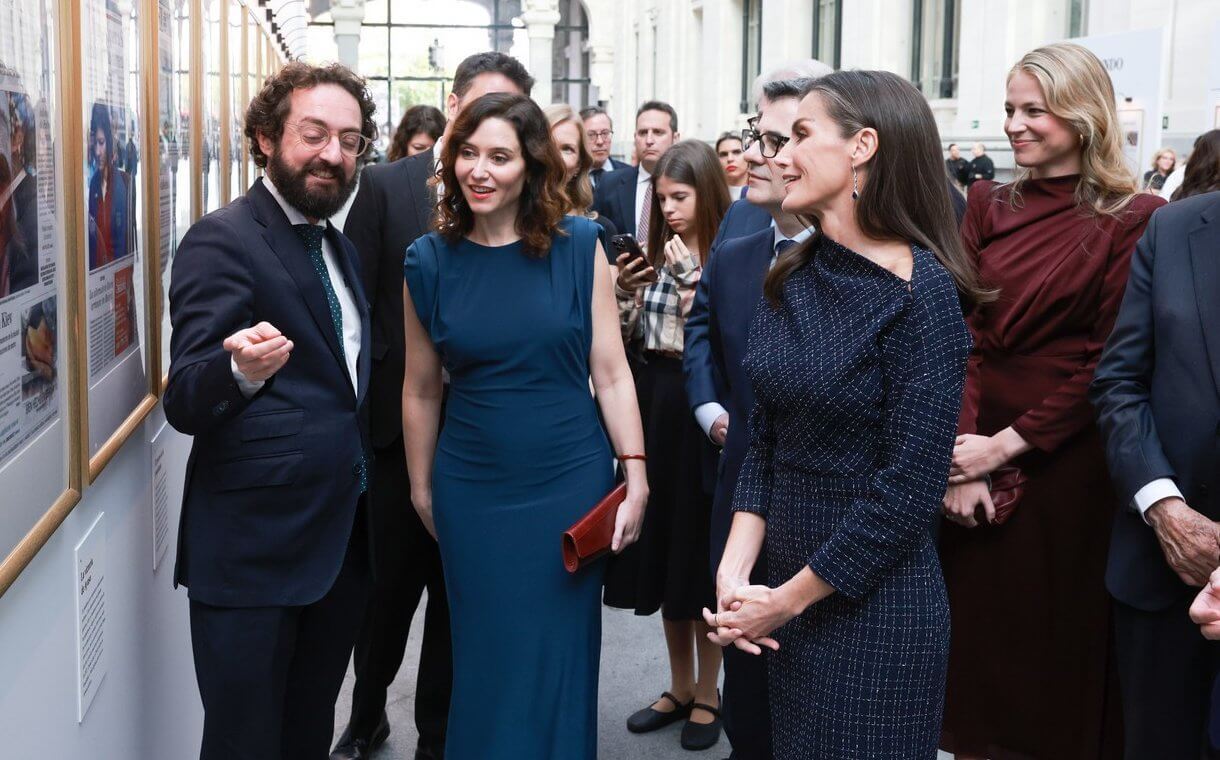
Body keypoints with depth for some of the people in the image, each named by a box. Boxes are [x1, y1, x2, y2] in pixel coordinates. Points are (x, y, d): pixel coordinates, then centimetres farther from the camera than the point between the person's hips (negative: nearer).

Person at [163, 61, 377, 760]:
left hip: (344, 543, 7)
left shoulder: (343, 250, 13)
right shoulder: (223, 240, -11)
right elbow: (186, 404, -18)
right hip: (254, 554, -7)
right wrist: (241, 370, -39)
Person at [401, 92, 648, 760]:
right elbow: (420, 391, 5)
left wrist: (636, 478, -5)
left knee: (561, 654, 12)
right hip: (472, 492, 1)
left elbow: (611, 373, -3)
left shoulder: (578, 246, -6)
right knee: (486, 658, 12)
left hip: (571, 482, -1)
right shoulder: (429, 262, -3)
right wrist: (421, 490, 10)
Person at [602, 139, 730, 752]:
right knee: (662, 546, 13)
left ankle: (707, 694, 20)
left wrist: (690, 277, -20)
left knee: (700, 550, 4)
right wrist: (622, 291, -6)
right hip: (652, 403, 6)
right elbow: (625, 339, 10)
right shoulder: (654, 254, 10)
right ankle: (679, 687, 28)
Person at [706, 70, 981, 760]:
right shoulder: (793, 279, 4)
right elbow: (765, 441, 7)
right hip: (781, 589, 7)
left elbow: (910, 485, -18)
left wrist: (792, 597, -13)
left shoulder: (922, 292, -16)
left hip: (871, 601, -6)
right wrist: (737, 569, -6)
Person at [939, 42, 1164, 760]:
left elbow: (1112, 361, -11)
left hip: (1069, 459, -4)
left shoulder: (1134, 219, -7)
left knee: (1061, 637, 9)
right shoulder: (989, 206, 6)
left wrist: (1008, 444, -15)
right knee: (978, 636, 11)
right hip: (982, 446, 4)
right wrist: (960, 460, -11)